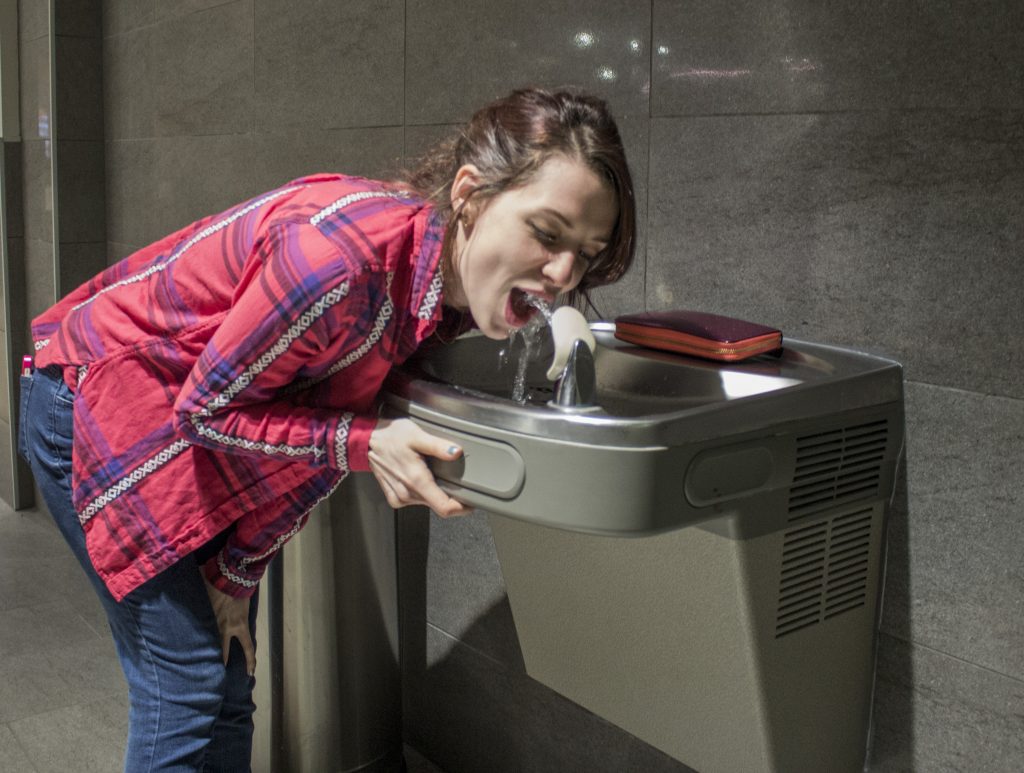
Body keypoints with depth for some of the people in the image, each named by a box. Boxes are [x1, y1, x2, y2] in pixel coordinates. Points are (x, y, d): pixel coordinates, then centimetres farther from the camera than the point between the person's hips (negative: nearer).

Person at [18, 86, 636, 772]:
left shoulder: (452, 285, -11)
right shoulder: (346, 259, -38)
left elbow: (317, 434, -3)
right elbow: (207, 407, -23)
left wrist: (240, 569, -2)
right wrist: (366, 443, -33)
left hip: (197, 424, 8)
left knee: (228, 688, 12)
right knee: (188, 685, -7)